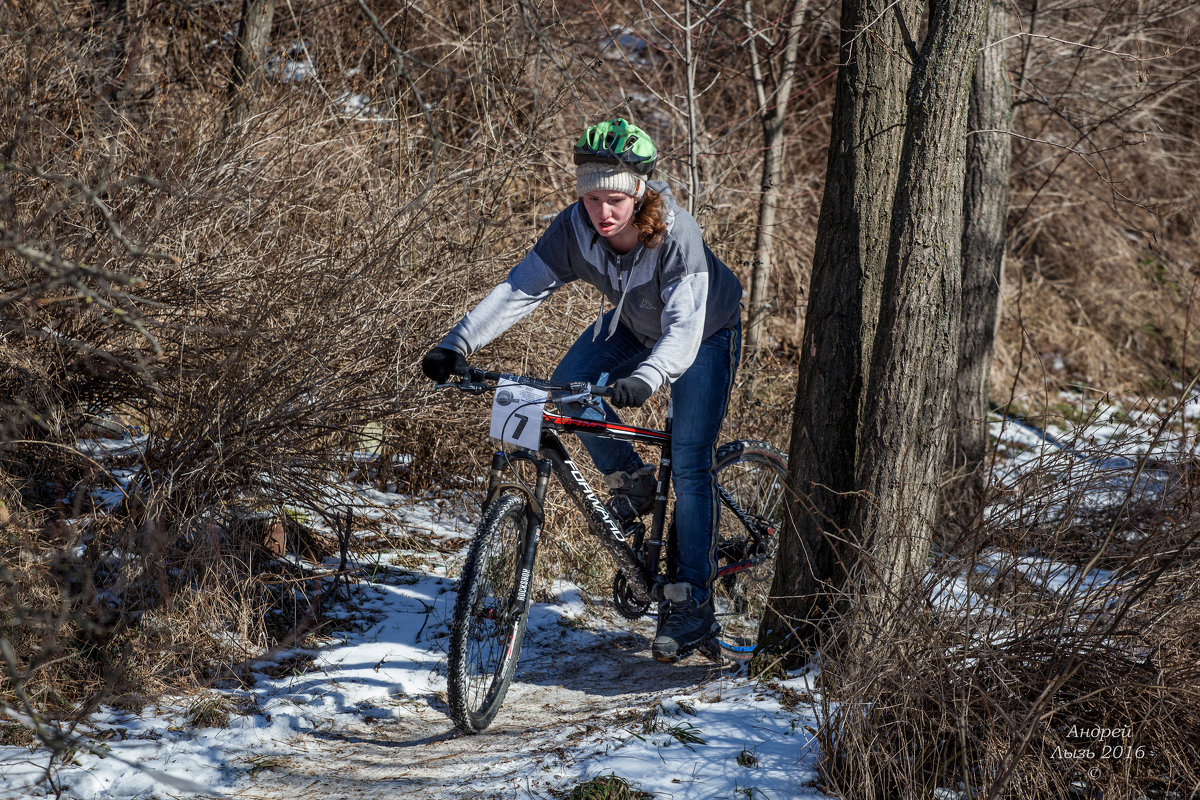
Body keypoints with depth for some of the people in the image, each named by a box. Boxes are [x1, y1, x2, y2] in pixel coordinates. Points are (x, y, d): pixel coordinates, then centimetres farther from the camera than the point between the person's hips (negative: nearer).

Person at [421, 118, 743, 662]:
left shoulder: (677, 235, -39)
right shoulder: (574, 230, -26)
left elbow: (684, 327, -46)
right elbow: (519, 290, -28)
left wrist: (646, 379, -64)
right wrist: (458, 345, -40)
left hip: (705, 332, -5)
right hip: (634, 325, 5)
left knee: (690, 466, -12)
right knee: (567, 388, -18)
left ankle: (691, 603, -5)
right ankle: (630, 484, 6)